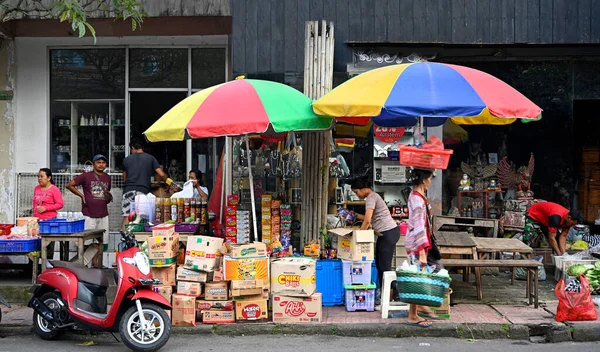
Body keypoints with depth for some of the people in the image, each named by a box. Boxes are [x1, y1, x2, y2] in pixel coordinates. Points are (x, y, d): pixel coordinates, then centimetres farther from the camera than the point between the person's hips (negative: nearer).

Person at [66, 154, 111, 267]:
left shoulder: (107, 178, 14)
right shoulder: (86, 176, -3)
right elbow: (69, 185, 0)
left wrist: (109, 197, 4)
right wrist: (81, 195, -3)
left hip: (103, 215, 5)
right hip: (88, 215, -5)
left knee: (101, 242, 7)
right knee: (86, 242, -4)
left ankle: (95, 262, 20)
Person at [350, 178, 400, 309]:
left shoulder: (371, 198, -13)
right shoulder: (373, 196, 19)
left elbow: (367, 220, -21)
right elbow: (371, 218, 21)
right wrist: (355, 215, 17)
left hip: (388, 233, -11)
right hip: (385, 233, 11)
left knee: (384, 266, -7)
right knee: (379, 264, 12)